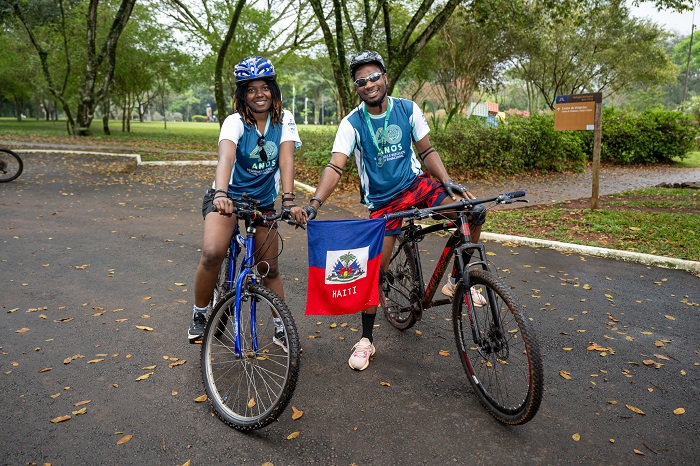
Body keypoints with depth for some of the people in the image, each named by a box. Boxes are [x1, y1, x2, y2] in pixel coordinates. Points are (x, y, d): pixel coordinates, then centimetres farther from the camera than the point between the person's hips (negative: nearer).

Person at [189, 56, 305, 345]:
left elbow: (286, 159, -21)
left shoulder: (284, 120, -9)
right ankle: (200, 314, -3)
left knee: (270, 268, 6)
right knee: (212, 253, -27)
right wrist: (221, 194, -55)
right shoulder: (235, 122, -17)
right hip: (228, 197, -3)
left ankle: (281, 327, 23)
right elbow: (226, 157, -36)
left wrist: (289, 200, -36)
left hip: (263, 202, 3)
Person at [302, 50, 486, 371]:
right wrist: (315, 203, -38)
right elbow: (335, 166, -23)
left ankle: (456, 281, 4)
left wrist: (447, 182, -13)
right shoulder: (352, 124, -12)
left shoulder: (408, 110, -4)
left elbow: (426, 151, 2)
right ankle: (366, 340, 13)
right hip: (383, 202, -2)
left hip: (417, 185, 3)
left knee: (474, 211, -17)